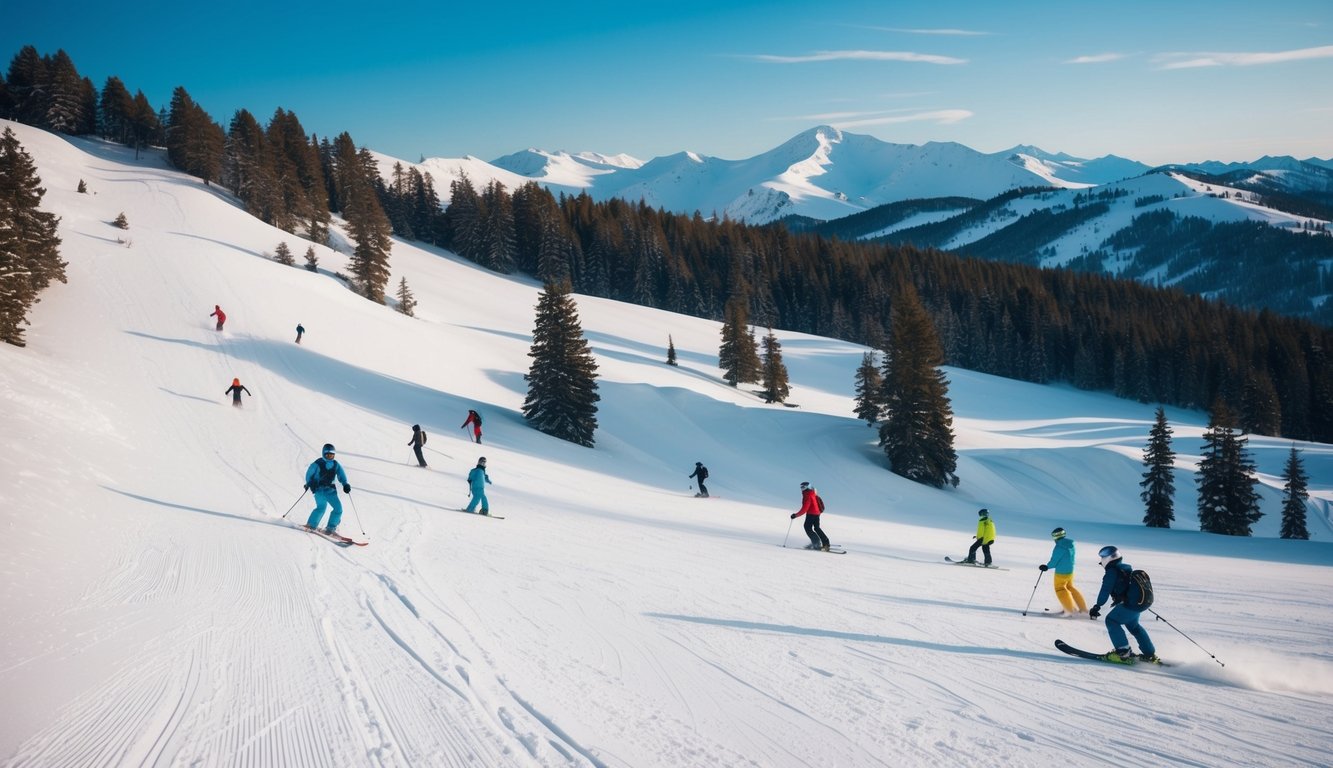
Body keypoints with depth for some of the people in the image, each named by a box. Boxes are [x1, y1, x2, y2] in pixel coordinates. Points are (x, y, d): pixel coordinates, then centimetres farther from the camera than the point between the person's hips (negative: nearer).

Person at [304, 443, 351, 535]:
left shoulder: (336, 465, 6)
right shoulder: (318, 463, -6)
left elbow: (341, 475, 6)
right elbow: (309, 473, 0)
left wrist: (345, 485, -11)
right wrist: (308, 483, -13)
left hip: (330, 489, 5)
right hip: (319, 488, -5)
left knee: (338, 508, -5)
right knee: (322, 506, -23)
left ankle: (331, 528, 4)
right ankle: (312, 524, -9)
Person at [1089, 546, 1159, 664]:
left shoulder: (1112, 572, -12)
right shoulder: (1127, 568, 16)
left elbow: (1105, 591, -16)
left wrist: (1097, 606, -14)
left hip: (1128, 605, -9)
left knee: (1111, 621, 1)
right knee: (1133, 625, 27)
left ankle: (1123, 652, -4)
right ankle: (1150, 654, 32)